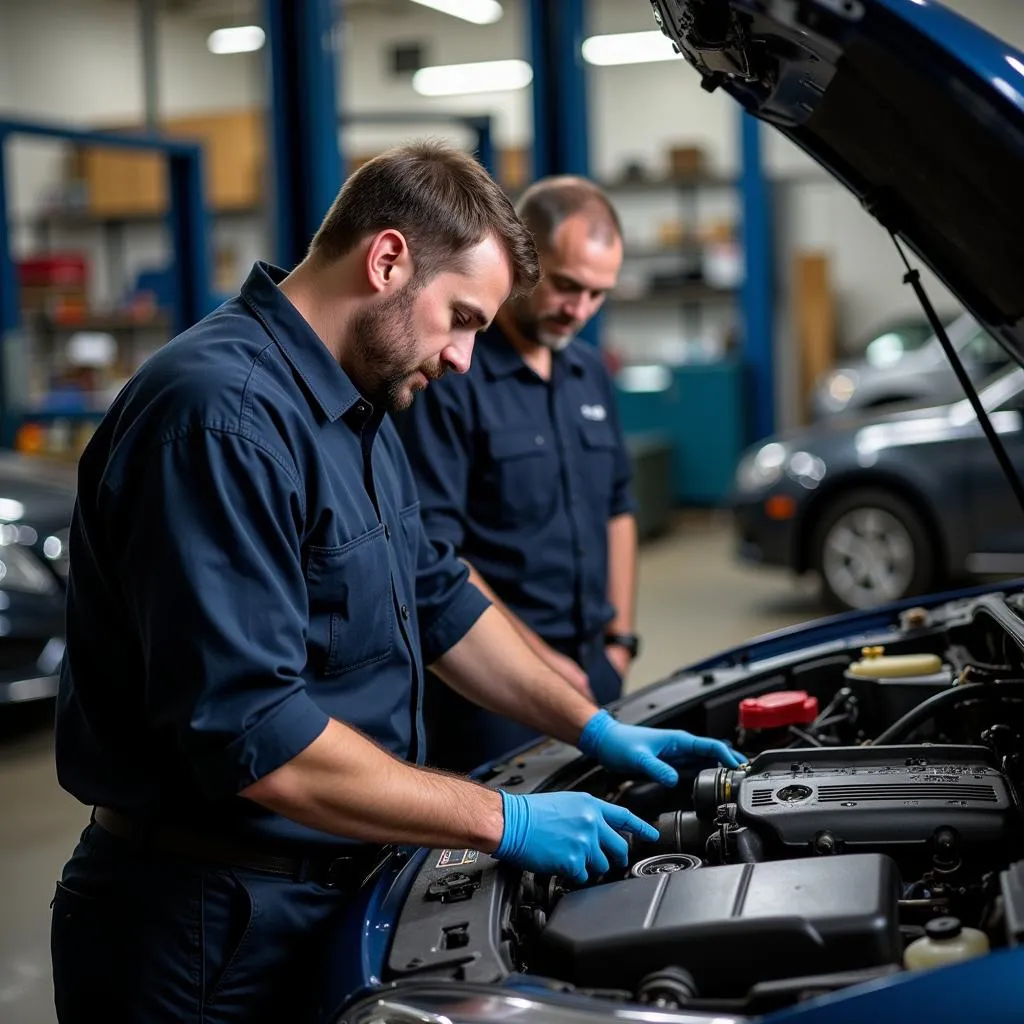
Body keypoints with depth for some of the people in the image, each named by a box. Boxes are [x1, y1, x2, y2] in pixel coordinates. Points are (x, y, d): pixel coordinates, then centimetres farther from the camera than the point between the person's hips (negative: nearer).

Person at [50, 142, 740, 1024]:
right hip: (211, 933, -9)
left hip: (324, 895, 9)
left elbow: (437, 599, 19)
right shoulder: (219, 418, -24)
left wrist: (597, 730, 11)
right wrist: (504, 822, -21)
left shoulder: (356, 412, 9)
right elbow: (253, 737, -29)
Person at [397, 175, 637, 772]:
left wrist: (620, 640, 11)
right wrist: (541, 658, -14)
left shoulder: (590, 373, 11)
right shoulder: (449, 377, -14)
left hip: (592, 669, 7)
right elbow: (430, 550, -18)